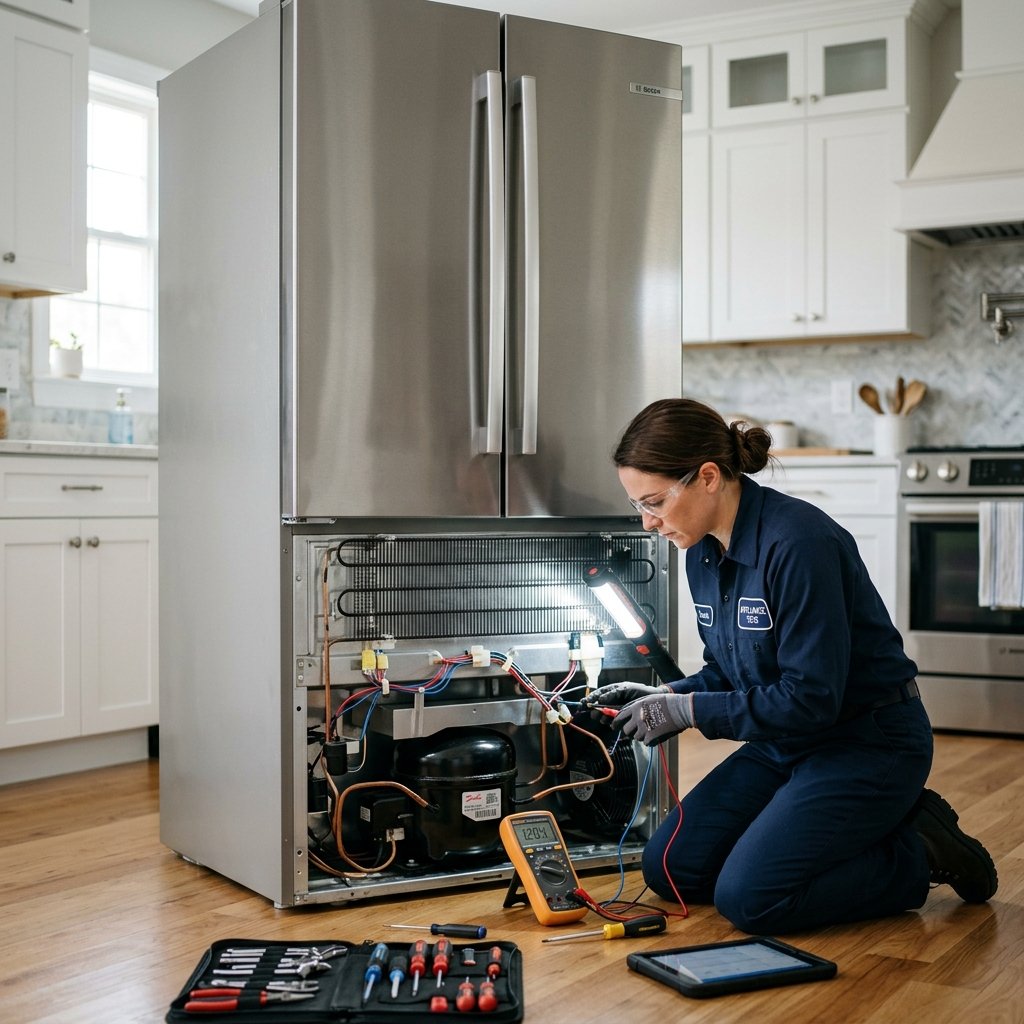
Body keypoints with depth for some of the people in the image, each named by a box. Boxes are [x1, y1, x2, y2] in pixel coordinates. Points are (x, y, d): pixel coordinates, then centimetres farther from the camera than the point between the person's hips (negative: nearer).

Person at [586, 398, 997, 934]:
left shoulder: (798, 542, -26)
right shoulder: (703, 552, 0)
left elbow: (811, 698, -27)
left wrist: (689, 709, -21)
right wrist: (664, 695, -6)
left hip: (867, 743, -9)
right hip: (785, 741, 9)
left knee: (749, 898, -19)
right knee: (669, 869, 3)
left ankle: (921, 854, 2)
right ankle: (867, 829, 14)